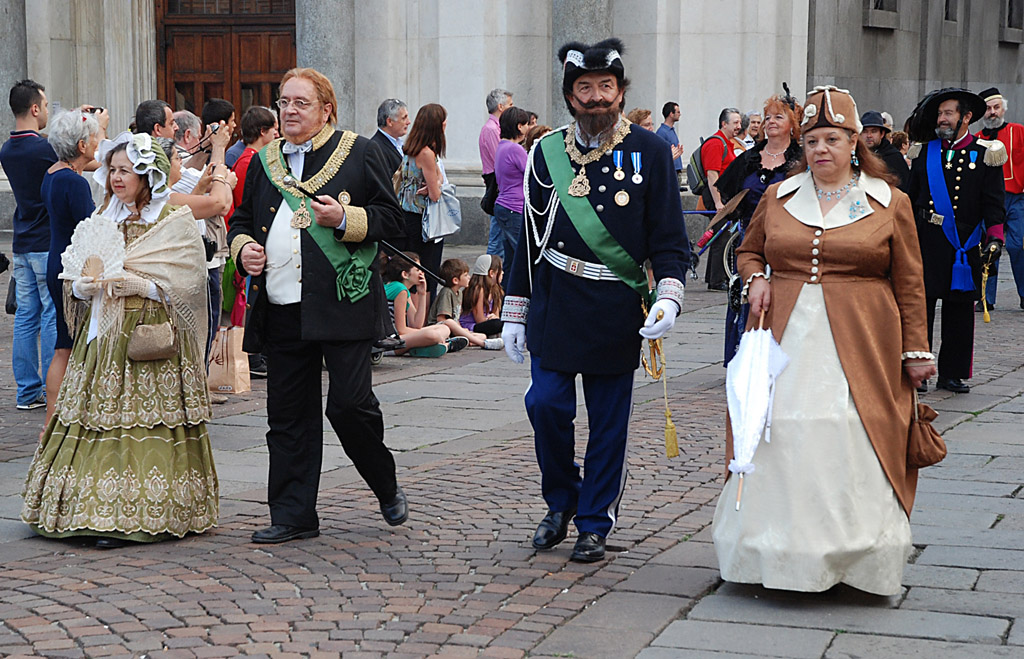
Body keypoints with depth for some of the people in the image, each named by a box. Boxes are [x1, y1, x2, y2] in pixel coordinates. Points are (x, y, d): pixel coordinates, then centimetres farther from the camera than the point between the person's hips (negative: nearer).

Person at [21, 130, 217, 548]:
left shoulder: (176, 222, -2)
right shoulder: (105, 218, 15)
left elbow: (182, 285, -10)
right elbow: (77, 283, 14)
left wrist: (131, 282, -16)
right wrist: (90, 284, -9)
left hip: (152, 337, -5)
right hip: (104, 335, 5)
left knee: (144, 422, -7)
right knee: (100, 418, 0)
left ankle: (131, 515, -4)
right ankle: (103, 513, 4)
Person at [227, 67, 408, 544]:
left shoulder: (358, 152, 3)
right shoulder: (265, 161, 17)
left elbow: (391, 217, 1)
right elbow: (241, 219, 26)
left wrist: (346, 219, -15)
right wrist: (243, 248, 5)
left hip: (342, 305, -5)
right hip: (281, 310, 5)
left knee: (350, 404, -9)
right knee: (288, 415, 7)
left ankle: (387, 488, 18)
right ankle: (293, 516, 15)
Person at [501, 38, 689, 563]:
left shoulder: (649, 152, 0)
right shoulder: (546, 153, 6)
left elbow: (668, 237, 0)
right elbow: (530, 238, 11)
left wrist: (669, 297, -16)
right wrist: (515, 314, 11)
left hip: (617, 312, -1)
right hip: (555, 305, 2)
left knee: (609, 420, 4)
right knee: (546, 404, -5)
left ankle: (594, 524, 18)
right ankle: (561, 502, 19)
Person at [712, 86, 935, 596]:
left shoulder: (890, 203, 3)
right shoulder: (778, 197, 10)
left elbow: (909, 285, 5)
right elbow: (749, 249, 25)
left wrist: (915, 350, 2)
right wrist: (756, 278, 4)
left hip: (860, 345, -2)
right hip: (785, 338, 2)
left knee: (853, 442, -5)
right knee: (780, 437, -1)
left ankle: (856, 557, 6)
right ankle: (781, 553, 8)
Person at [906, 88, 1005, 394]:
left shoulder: (985, 156, 3)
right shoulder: (926, 153, 10)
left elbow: (993, 204, 0)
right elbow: (910, 197, 14)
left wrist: (995, 238, -13)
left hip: (964, 247, -1)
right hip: (924, 243, 1)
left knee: (959, 310, 5)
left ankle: (953, 374, 14)